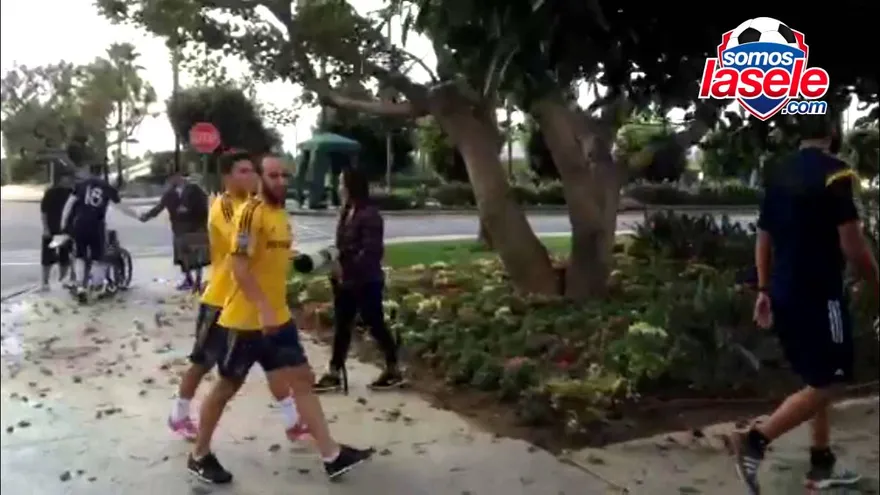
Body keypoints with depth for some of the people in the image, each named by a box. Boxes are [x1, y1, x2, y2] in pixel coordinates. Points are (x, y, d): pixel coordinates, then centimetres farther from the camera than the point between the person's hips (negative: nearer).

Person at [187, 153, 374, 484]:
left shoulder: (280, 213, 12)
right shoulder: (251, 212, -16)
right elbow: (238, 264, -23)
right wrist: (263, 308, -28)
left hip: (278, 317, 8)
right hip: (246, 318, -8)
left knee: (303, 380, 6)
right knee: (227, 386, 6)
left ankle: (332, 456, 10)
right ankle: (199, 456, 25)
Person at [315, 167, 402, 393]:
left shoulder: (369, 214, -17)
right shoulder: (347, 212, 10)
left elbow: (371, 250, -22)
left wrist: (347, 269, -21)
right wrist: (336, 264, 2)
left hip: (366, 281, -9)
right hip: (346, 280, 9)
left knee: (375, 325, 2)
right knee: (341, 326, 10)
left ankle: (393, 370, 17)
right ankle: (334, 374, 17)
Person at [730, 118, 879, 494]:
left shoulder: (778, 177, 10)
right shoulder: (835, 173, -13)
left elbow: (763, 239, 14)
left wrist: (764, 290, 21)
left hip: (784, 294, 8)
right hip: (819, 295, -8)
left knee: (816, 381, 18)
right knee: (826, 384, 1)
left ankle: (822, 465, 25)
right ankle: (754, 441, -10)